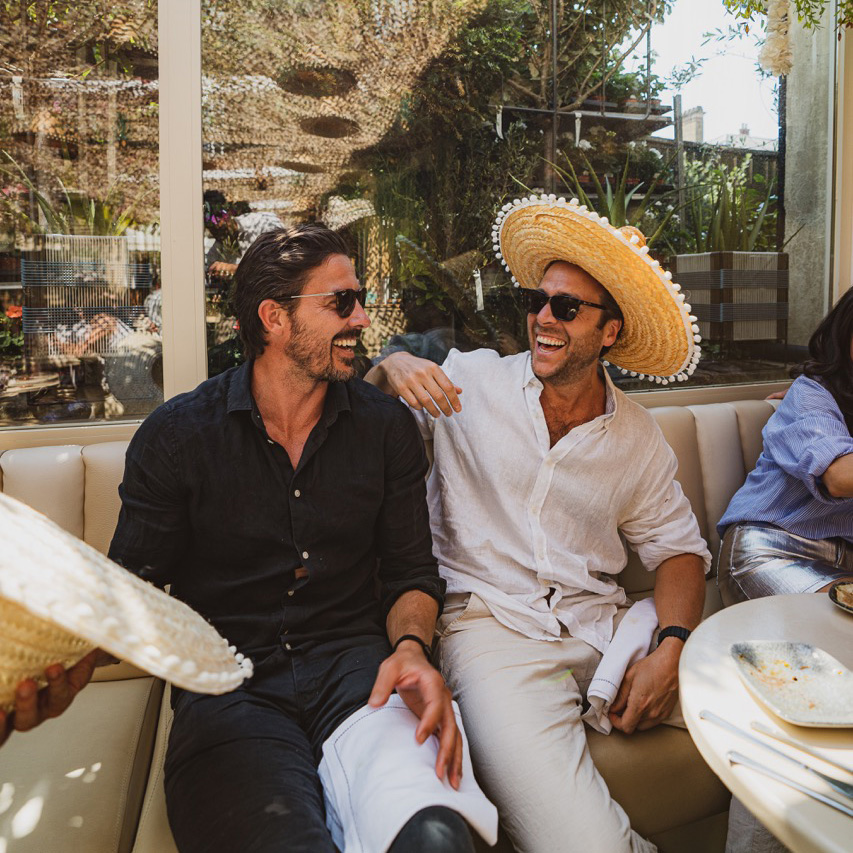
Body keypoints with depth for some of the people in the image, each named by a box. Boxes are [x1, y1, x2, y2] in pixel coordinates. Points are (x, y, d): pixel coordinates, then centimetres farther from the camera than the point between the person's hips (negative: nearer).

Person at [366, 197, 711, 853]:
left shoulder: (639, 439, 8)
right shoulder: (472, 380, 2)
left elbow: (678, 547, 11)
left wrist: (671, 651, -7)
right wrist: (390, 368, -16)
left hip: (602, 625, 4)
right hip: (490, 622, -3)